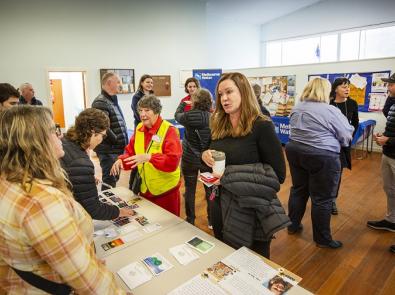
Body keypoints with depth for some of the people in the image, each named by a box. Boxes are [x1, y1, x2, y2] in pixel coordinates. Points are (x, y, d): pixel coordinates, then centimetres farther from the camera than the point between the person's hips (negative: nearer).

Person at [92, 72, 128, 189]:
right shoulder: (100, 102, -16)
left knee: (114, 179, 19)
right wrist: (118, 142, -14)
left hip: (117, 149, 9)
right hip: (109, 150, -9)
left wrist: (122, 143, 10)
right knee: (110, 181, -2)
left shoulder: (113, 100, 15)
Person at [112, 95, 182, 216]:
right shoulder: (139, 128, 4)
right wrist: (121, 160, -12)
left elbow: (173, 161, -27)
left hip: (165, 190, -6)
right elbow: (130, 152, 9)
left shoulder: (169, 131, -18)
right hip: (145, 189, 6)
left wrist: (149, 157, -37)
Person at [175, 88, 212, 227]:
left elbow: (177, 115, 7)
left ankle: (190, 220, 27)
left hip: (189, 159, -1)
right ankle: (212, 220, 27)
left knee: (189, 190, 13)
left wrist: (183, 103, 23)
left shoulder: (189, 116, -15)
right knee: (209, 189, 14)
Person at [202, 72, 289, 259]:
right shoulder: (218, 125, 3)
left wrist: (232, 177, -23)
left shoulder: (261, 126, -15)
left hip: (250, 210, -5)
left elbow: (278, 175, -15)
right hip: (220, 206, 6)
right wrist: (205, 155, -9)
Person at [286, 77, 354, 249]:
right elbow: (346, 136, -6)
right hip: (322, 156, -7)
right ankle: (322, 239, 17)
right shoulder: (331, 111, -12)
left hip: (295, 151, 7)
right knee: (322, 198, 4)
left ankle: (293, 225, 29)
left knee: (298, 189, 18)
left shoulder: (297, 108, 8)